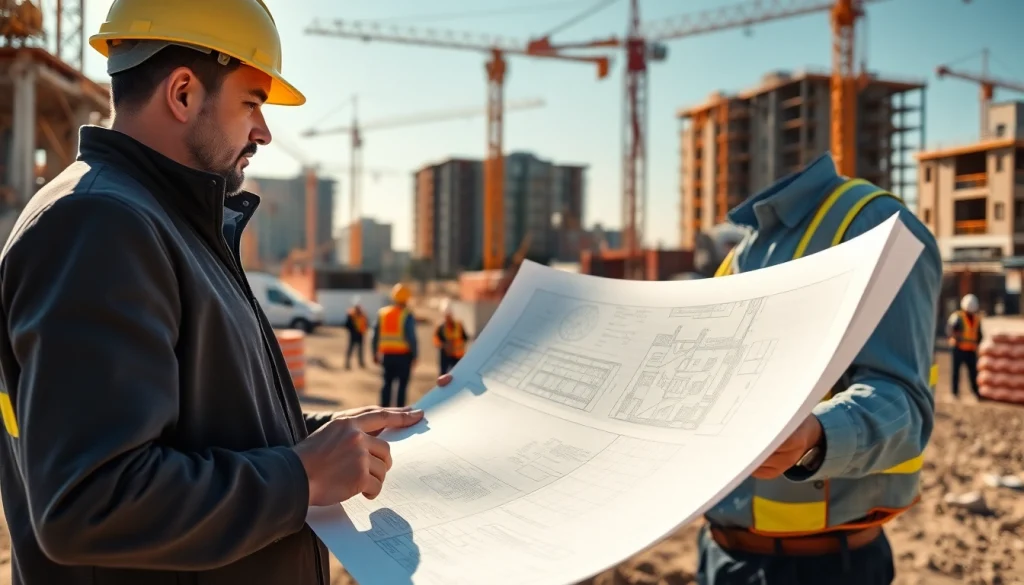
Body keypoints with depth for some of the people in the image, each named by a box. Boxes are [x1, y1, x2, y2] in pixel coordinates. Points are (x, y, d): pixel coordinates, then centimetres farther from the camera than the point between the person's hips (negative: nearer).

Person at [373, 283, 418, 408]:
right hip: (403, 355, -4)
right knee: (402, 384, 1)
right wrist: (414, 355, -6)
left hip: (387, 354, 5)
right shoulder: (407, 315, -10)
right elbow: (411, 337, -14)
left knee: (387, 383, 14)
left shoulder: (382, 313, 6)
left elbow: (376, 336, 8)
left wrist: (375, 354, 16)